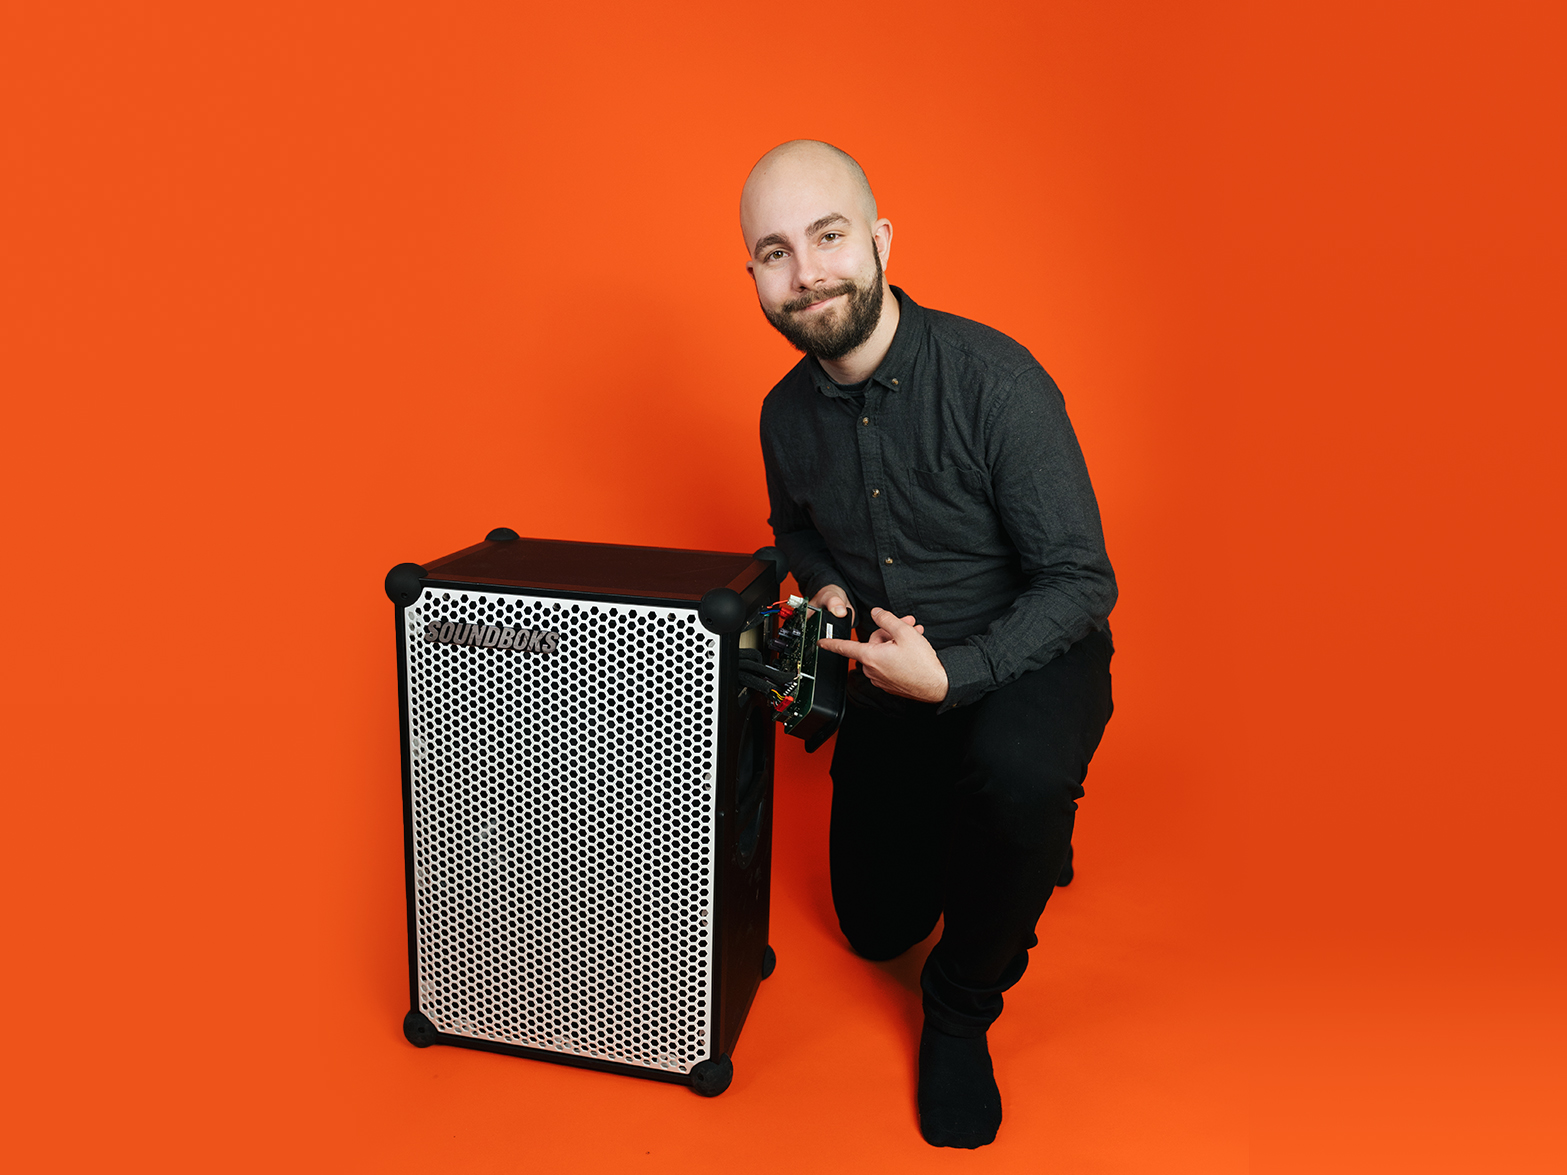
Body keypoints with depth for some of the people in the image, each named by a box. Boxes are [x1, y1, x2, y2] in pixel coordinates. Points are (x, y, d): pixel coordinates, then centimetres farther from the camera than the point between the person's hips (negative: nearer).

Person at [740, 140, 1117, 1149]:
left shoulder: (996, 379, -24)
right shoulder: (789, 412, -6)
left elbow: (1081, 581, -22)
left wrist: (951, 675, -33)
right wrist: (827, 591, -8)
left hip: (1027, 658, -5)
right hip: (888, 676, 5)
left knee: (1017, 770, -40)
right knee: (877, 927, 11)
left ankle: (962, 1007, -9)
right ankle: (971, 834, 44)